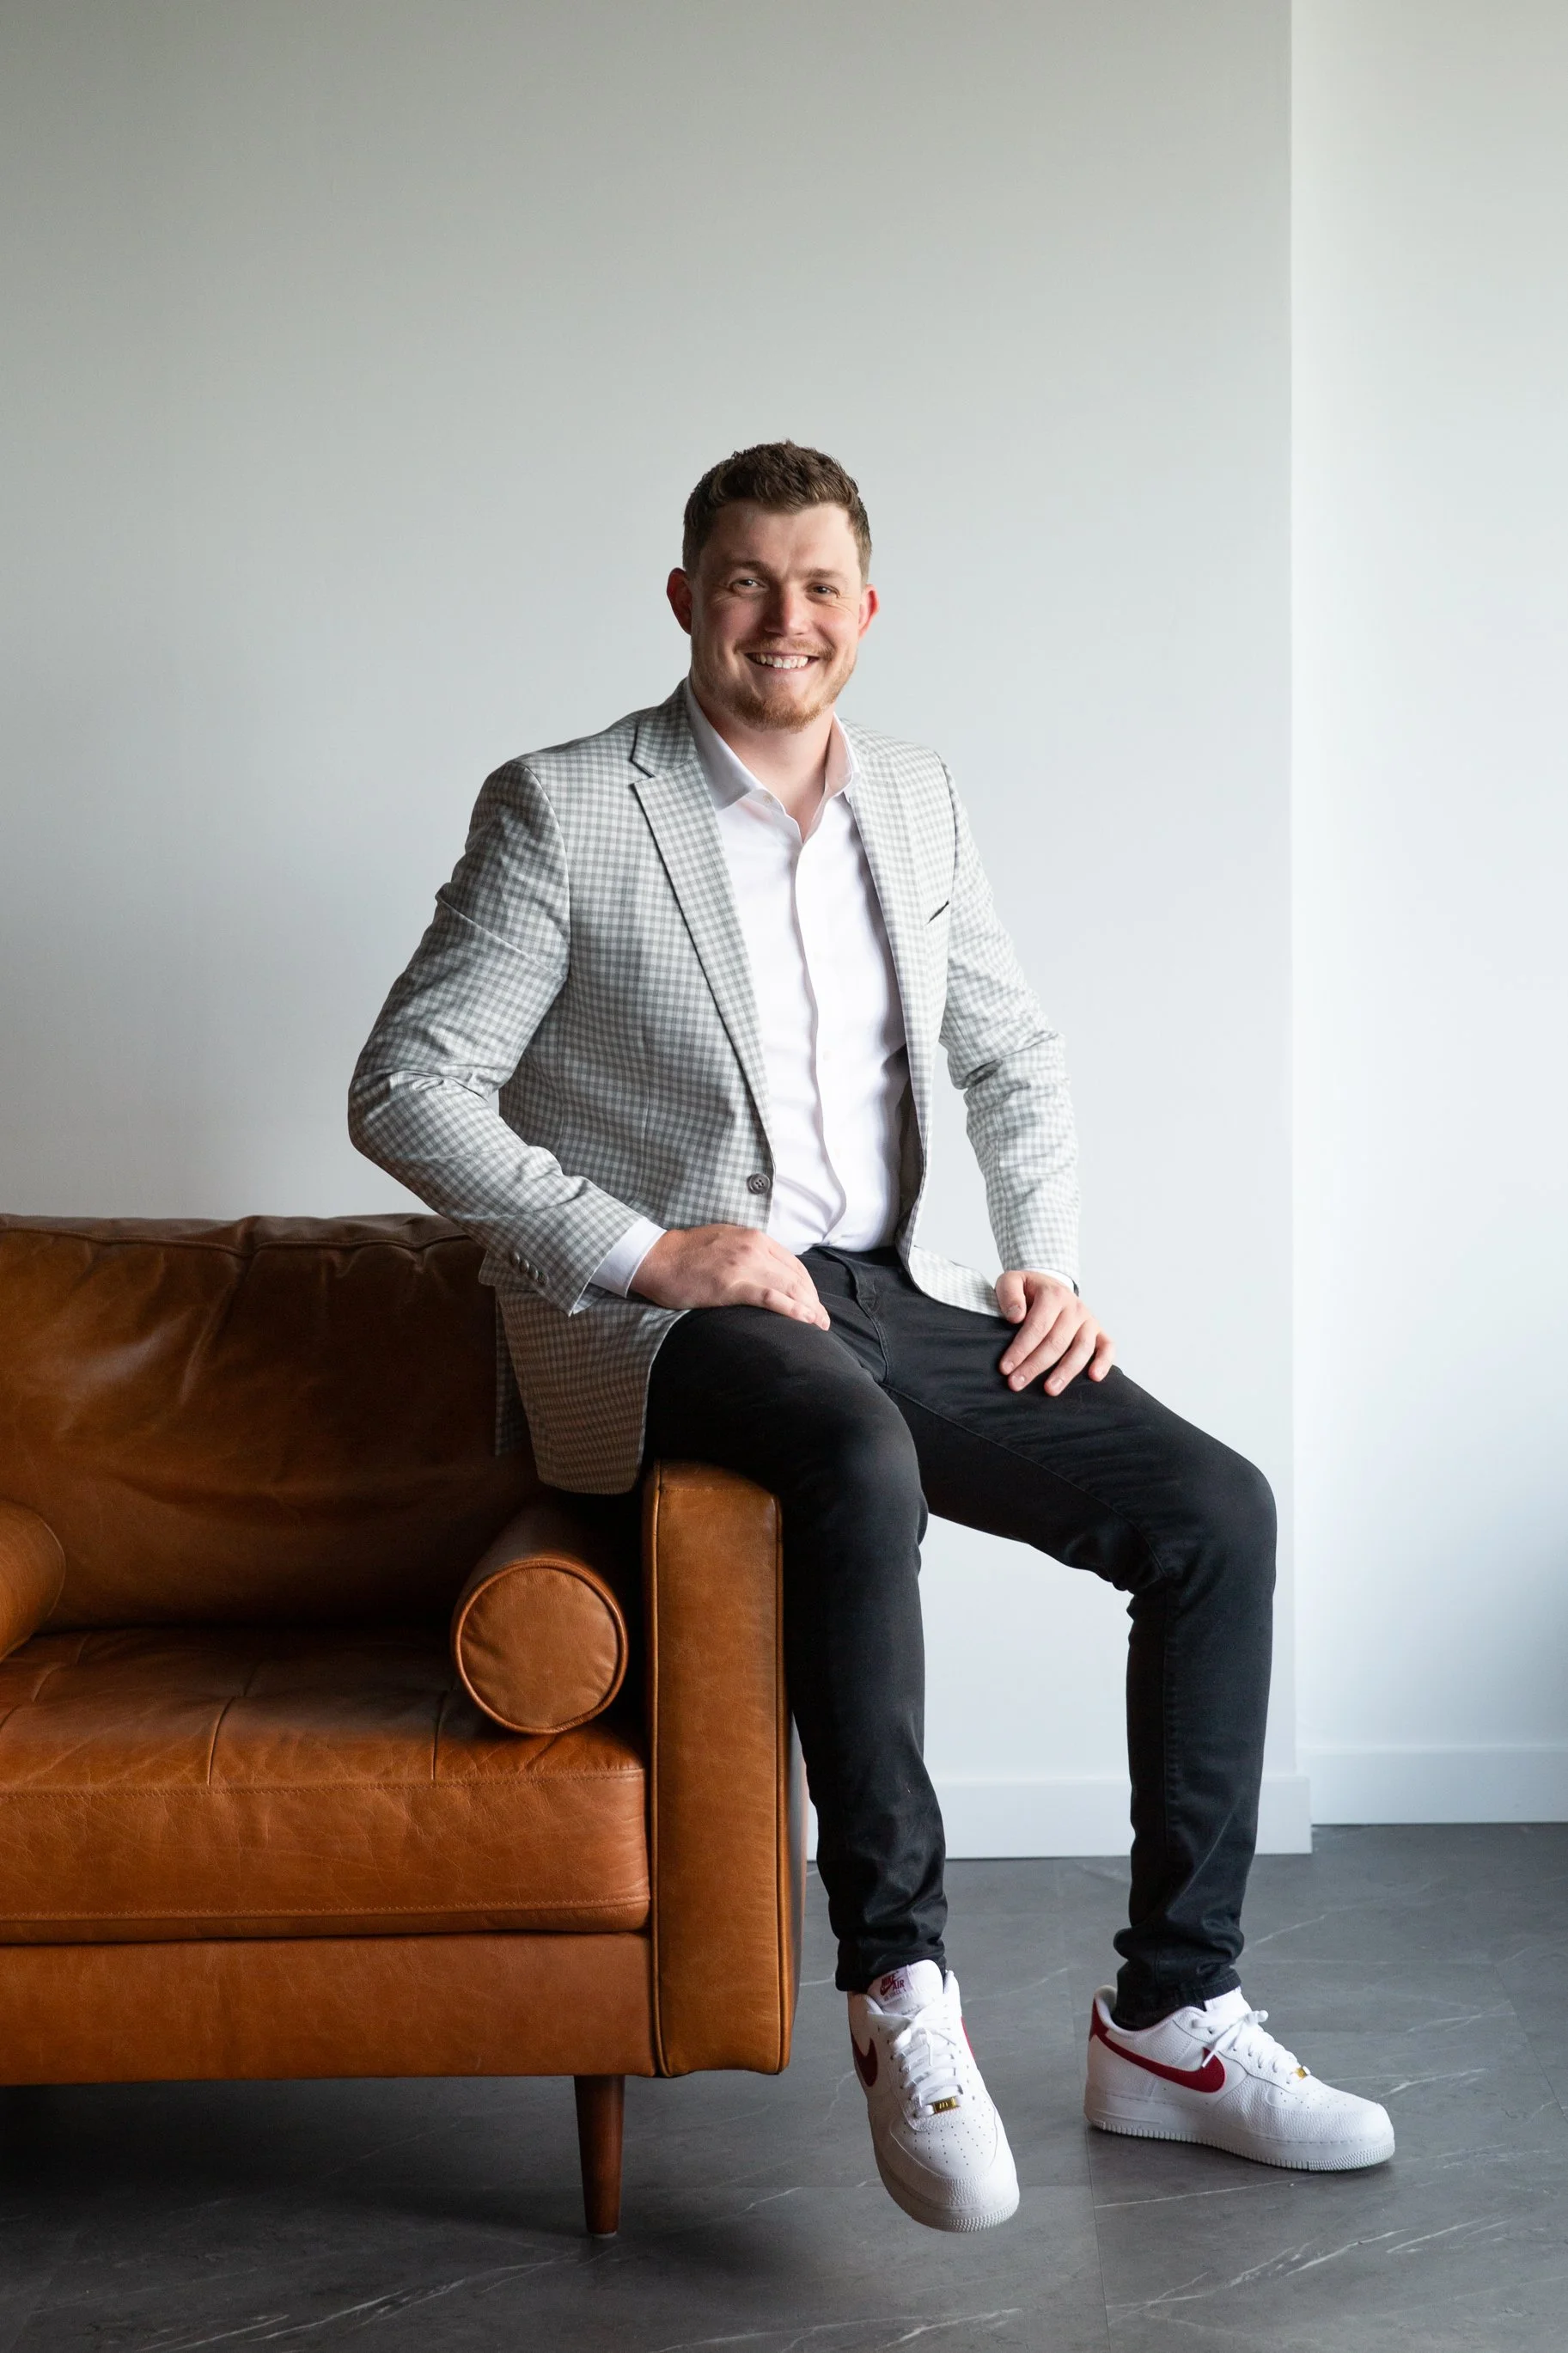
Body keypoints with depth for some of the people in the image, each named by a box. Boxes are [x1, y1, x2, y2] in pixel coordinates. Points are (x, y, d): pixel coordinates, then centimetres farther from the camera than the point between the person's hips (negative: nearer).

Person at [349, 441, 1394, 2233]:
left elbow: (1010, 1055, 21)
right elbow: (405, 1089, -10)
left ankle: (1172, 2020, 0)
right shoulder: (561, 811, -6)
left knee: (1215, 1513, -9)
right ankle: (899, 1996, -27)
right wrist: (644, 1251, -18)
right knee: (860, 1453, -39)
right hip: (649, 1326, -6)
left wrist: (1048, 1260, 4)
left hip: (879, 1295, 6)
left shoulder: (914, 802, 12)